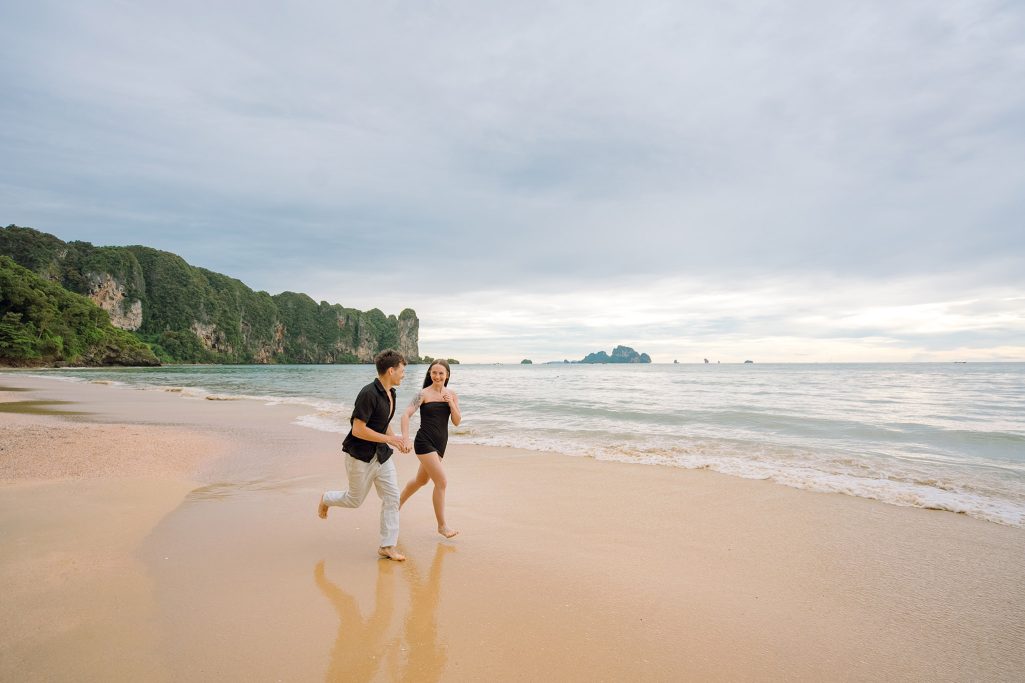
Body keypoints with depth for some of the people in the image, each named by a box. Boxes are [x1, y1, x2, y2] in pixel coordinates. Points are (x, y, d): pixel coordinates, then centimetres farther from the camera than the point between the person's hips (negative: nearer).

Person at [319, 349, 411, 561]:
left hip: (382, 455, 8)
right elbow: (358, 430, -27)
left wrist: (397, 441, 5)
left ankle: (387, 546, 13)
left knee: (392, 497, 2)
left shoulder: (390, 394, 4)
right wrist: (389, 439, -21)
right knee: (355, 500, 11)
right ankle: (325, 499, 43)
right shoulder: (369, 394, -25)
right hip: (361, 456, -8)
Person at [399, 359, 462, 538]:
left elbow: (457, 422, 4)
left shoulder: (452, 395, 6)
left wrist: (451, 404, -12)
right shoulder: (424, 394, -8)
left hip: (440, 444, 6)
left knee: (421, 480, 23)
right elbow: (406, 414, -17)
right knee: (441, 482, -11)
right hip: (424, 443, -6)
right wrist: (405, 437, -30)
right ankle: (442, 526, 4)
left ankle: (398, 503, 49)